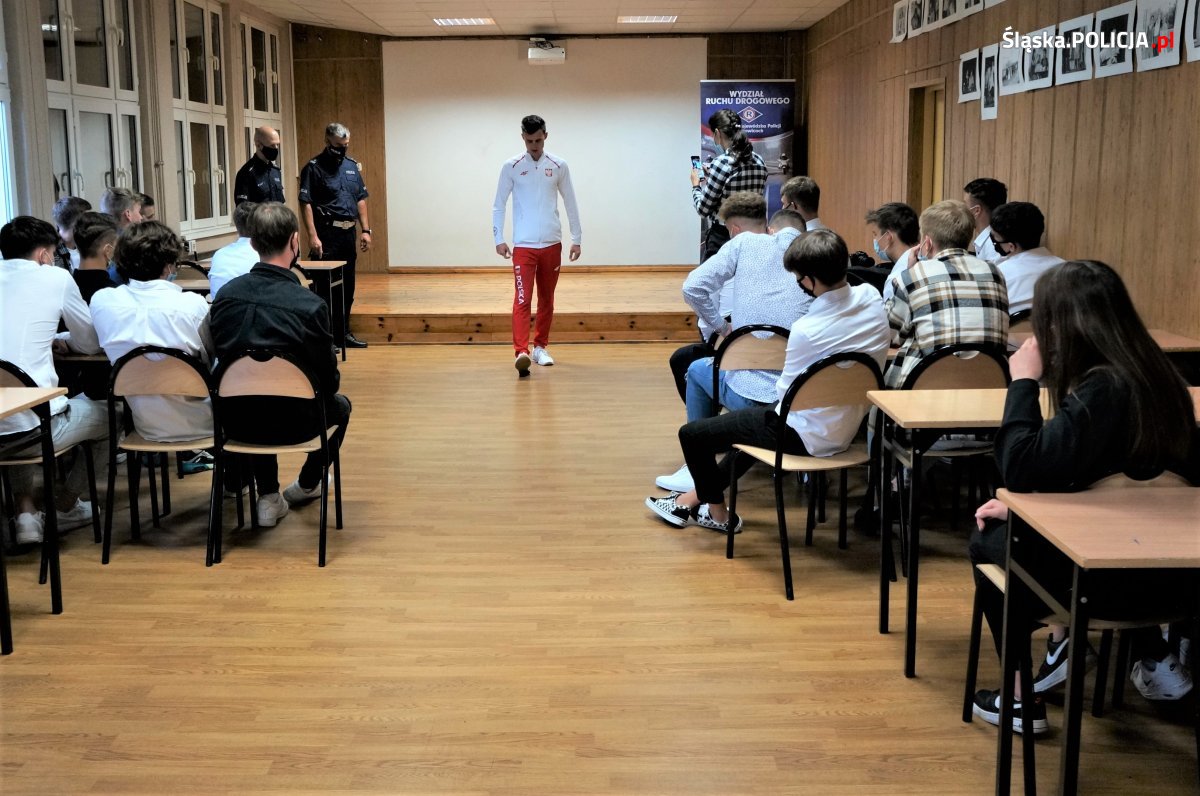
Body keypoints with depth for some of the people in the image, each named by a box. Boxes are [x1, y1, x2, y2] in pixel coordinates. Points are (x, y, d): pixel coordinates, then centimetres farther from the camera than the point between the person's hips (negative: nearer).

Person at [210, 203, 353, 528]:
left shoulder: (225, 294, -8)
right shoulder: (310, 305, -21)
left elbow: (221, 360, 5)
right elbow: (328, 381, -11)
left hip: (236, 423, 4)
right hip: (292, 425, -3)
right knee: (340, 405, 30)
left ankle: (268, 497, 32)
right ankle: (306, 485, 44)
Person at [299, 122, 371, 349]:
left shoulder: (352, 166, 13)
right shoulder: (313, 168, -6)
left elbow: (361, 200, 16)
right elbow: (306, 203, -12)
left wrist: (365, 230, 8)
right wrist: (313, 236, -20)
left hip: (349, 232, 7)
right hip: (327, 234, -7)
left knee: (347, 287, 13)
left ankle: (343, 333, 23)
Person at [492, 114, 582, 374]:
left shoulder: (559, 166, 4)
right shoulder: (511, 167, 0)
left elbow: (570, 204, 10)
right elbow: (499, 205, 3)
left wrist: (577, 239, 7)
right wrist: (499, 239, -4)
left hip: (551, 244, 3)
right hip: (523, 245, -2)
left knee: (547, 300, 11)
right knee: (522, 299, -13)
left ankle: (540, 348, 24)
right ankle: (522, 352, -22)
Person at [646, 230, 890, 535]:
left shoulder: (807, 330, -29)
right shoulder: (872, 298, -9)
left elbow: (785, 392, -15)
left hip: (808, 437, -9)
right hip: (849, 427, 9)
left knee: (691, 434, 5)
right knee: (753, 422, 36)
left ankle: (718, 514, 26)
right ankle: (699, 495, 44)